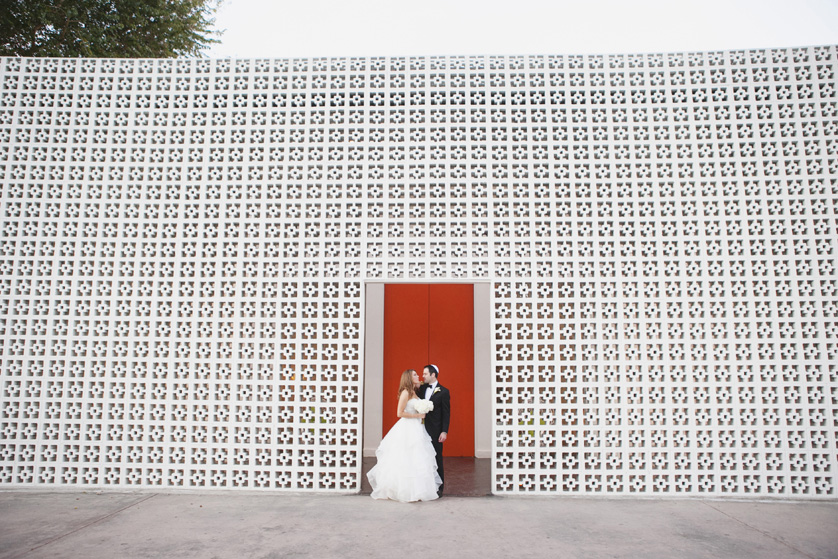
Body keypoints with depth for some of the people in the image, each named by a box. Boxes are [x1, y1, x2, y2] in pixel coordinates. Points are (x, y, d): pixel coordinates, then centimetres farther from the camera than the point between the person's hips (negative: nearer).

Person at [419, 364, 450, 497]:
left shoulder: (443, 391, -6)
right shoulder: (422, 388, 10)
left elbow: (446, 413, -7)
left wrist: (444, 431, -13)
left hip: (435, 431, -5)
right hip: (423, 429, 5)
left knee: (436, 459, 3)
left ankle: (438, 488, 13)